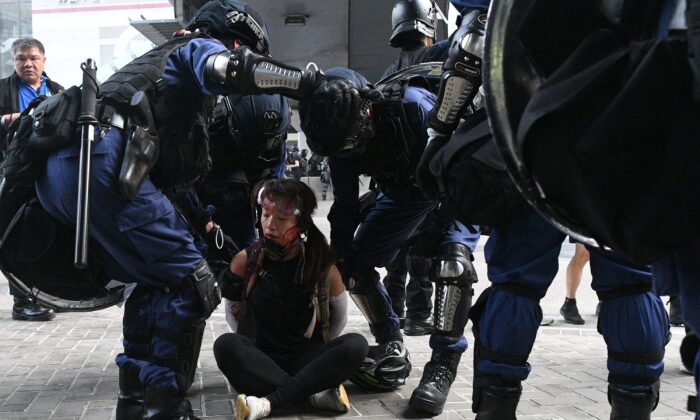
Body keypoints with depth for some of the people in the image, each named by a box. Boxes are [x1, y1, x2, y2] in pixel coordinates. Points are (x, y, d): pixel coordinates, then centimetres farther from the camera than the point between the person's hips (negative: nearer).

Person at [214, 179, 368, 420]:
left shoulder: (322, 267, -4)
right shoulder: (246, 261, -2)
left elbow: (339, 318, 9)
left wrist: (315, 352, 10)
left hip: (304, 361, 0)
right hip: (260, 360, 0)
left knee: (355, 345, -28)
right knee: (226, 345, -33)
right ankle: (316, 393, -31)